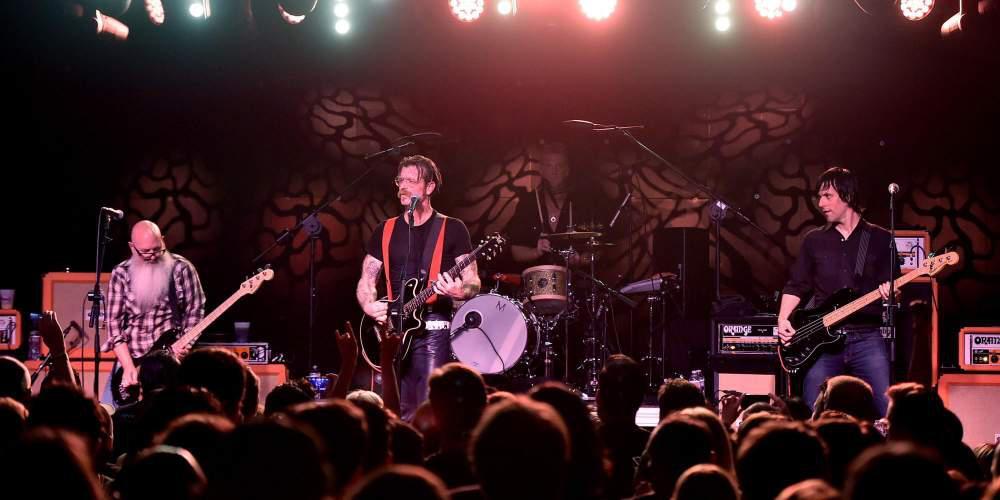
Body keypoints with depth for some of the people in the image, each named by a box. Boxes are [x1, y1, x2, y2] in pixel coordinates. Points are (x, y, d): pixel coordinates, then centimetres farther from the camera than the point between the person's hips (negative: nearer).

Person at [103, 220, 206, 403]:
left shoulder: (182, 268, -4)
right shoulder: (120, 274, -1)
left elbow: (195, 310, 2)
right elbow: (114, 321, -3)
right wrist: (128, 366, -13)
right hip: (131, 359, 2)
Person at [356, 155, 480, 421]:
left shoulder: (452, 229, 2)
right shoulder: (385, 230, 14)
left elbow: (473, 283, 0)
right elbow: (366, 280, 14)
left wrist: (459, 292, -23)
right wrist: (370, 305, -7)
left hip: (433, 329, -4)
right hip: (392, 331, 4)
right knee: (401, 413, 5)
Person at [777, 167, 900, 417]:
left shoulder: (880, 239, 7)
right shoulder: (814, 240, 13)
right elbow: (796, 286, 15)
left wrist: (890, 291, -17)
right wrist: (783, 319, 0)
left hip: (866, 338, -2)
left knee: (888, 412, -13)